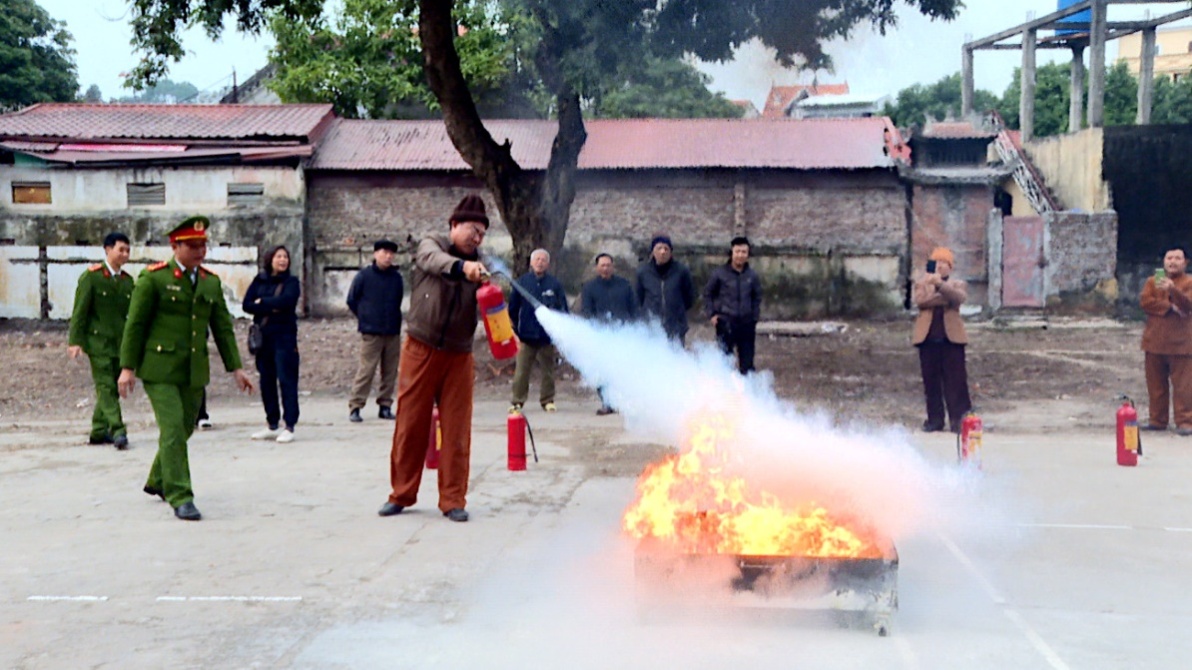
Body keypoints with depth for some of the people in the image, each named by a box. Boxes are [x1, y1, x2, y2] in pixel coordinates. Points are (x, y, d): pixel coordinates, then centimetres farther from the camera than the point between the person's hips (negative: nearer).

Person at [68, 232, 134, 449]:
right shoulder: (91, 276, -5)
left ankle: (99, 431, 19)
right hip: (98, 341, -6)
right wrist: (75, 341, -12)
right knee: (105, 386, -10)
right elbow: (79, 310, -7)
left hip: (120, 342, 6)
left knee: (112, 387, 8)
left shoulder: (127, 280, 10)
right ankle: (117, 431, -16)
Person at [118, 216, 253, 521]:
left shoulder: (211, 283, 10)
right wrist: (127, 367, -8)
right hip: (160, 369, -6)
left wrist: (235, 367, 7)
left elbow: (223, 327, 13)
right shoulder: (153, 278, -5)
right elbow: (134, 324, -4)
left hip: (194, 371, 6)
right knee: (172, 429, -12)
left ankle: (158, 481, 34)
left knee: (184, 428, 12)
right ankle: (180, 497, -8)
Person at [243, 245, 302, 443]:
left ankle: (289, 427, -5)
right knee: (266, 381, 9)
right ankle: (272, 425, 18)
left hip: (284, 336, -4)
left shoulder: (291, 282, 1)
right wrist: (271, 307, -12)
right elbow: (247, 304, 0)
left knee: (286, 380, -7)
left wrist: (262, 302, -5)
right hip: (262, 336, 4)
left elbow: (286, 301, -17)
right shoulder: (259, 280, 10)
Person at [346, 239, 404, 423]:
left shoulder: (396, 277, 7)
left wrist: (393, 319, 12)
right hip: (371, 332, -4)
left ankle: (385, 406, 16)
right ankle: (355, 407, -2)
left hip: (393, 332, 4)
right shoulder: (364, 275, -3)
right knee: (365, 371, -7)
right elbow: (352, 300, 5)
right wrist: (365, 318, 7)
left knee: (390, 372, 6)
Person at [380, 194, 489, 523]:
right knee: (410, 426, 3)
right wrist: (462, 266, -46)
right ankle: (401, 494, 17)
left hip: (458, 356, 2)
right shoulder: (430, 246, -3)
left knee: (456, 432, 0)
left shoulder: (479, 267, 5)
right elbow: (435, 261, -26)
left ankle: (453, 501, 9)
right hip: (420, 349, -2)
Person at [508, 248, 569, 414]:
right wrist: (515, 330, 5)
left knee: (548, 371, 9)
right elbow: (513, 308, 7)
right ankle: (517, 401, 7)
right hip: (526, 336, 0)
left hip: (548, 337, 0)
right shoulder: (521, 282, 0)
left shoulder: (554, 284, 0)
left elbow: (563, 310, 3)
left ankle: (547, 400, 20)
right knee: (521, 372, -2)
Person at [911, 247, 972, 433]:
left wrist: (940, 284, -27)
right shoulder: (922, 283, 15)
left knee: (955, 380, -6)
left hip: (951, 337, -1)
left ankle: (958, 420, -4)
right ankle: (935, 419, 8)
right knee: (931, 380, 2)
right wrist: (943, 299, -11)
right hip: (928, 338, 2)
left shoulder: (958, 284, 11)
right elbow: (920, 301, -7)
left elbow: (958, 298, -14)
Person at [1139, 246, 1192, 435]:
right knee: (1156, 384, 8)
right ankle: (1157, 420, 16)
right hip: (1155, 342, 4)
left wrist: (1172, 289, -33)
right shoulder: (1152, 281, 12)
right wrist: (1170, 307, -14)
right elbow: (1146, 302, -4)